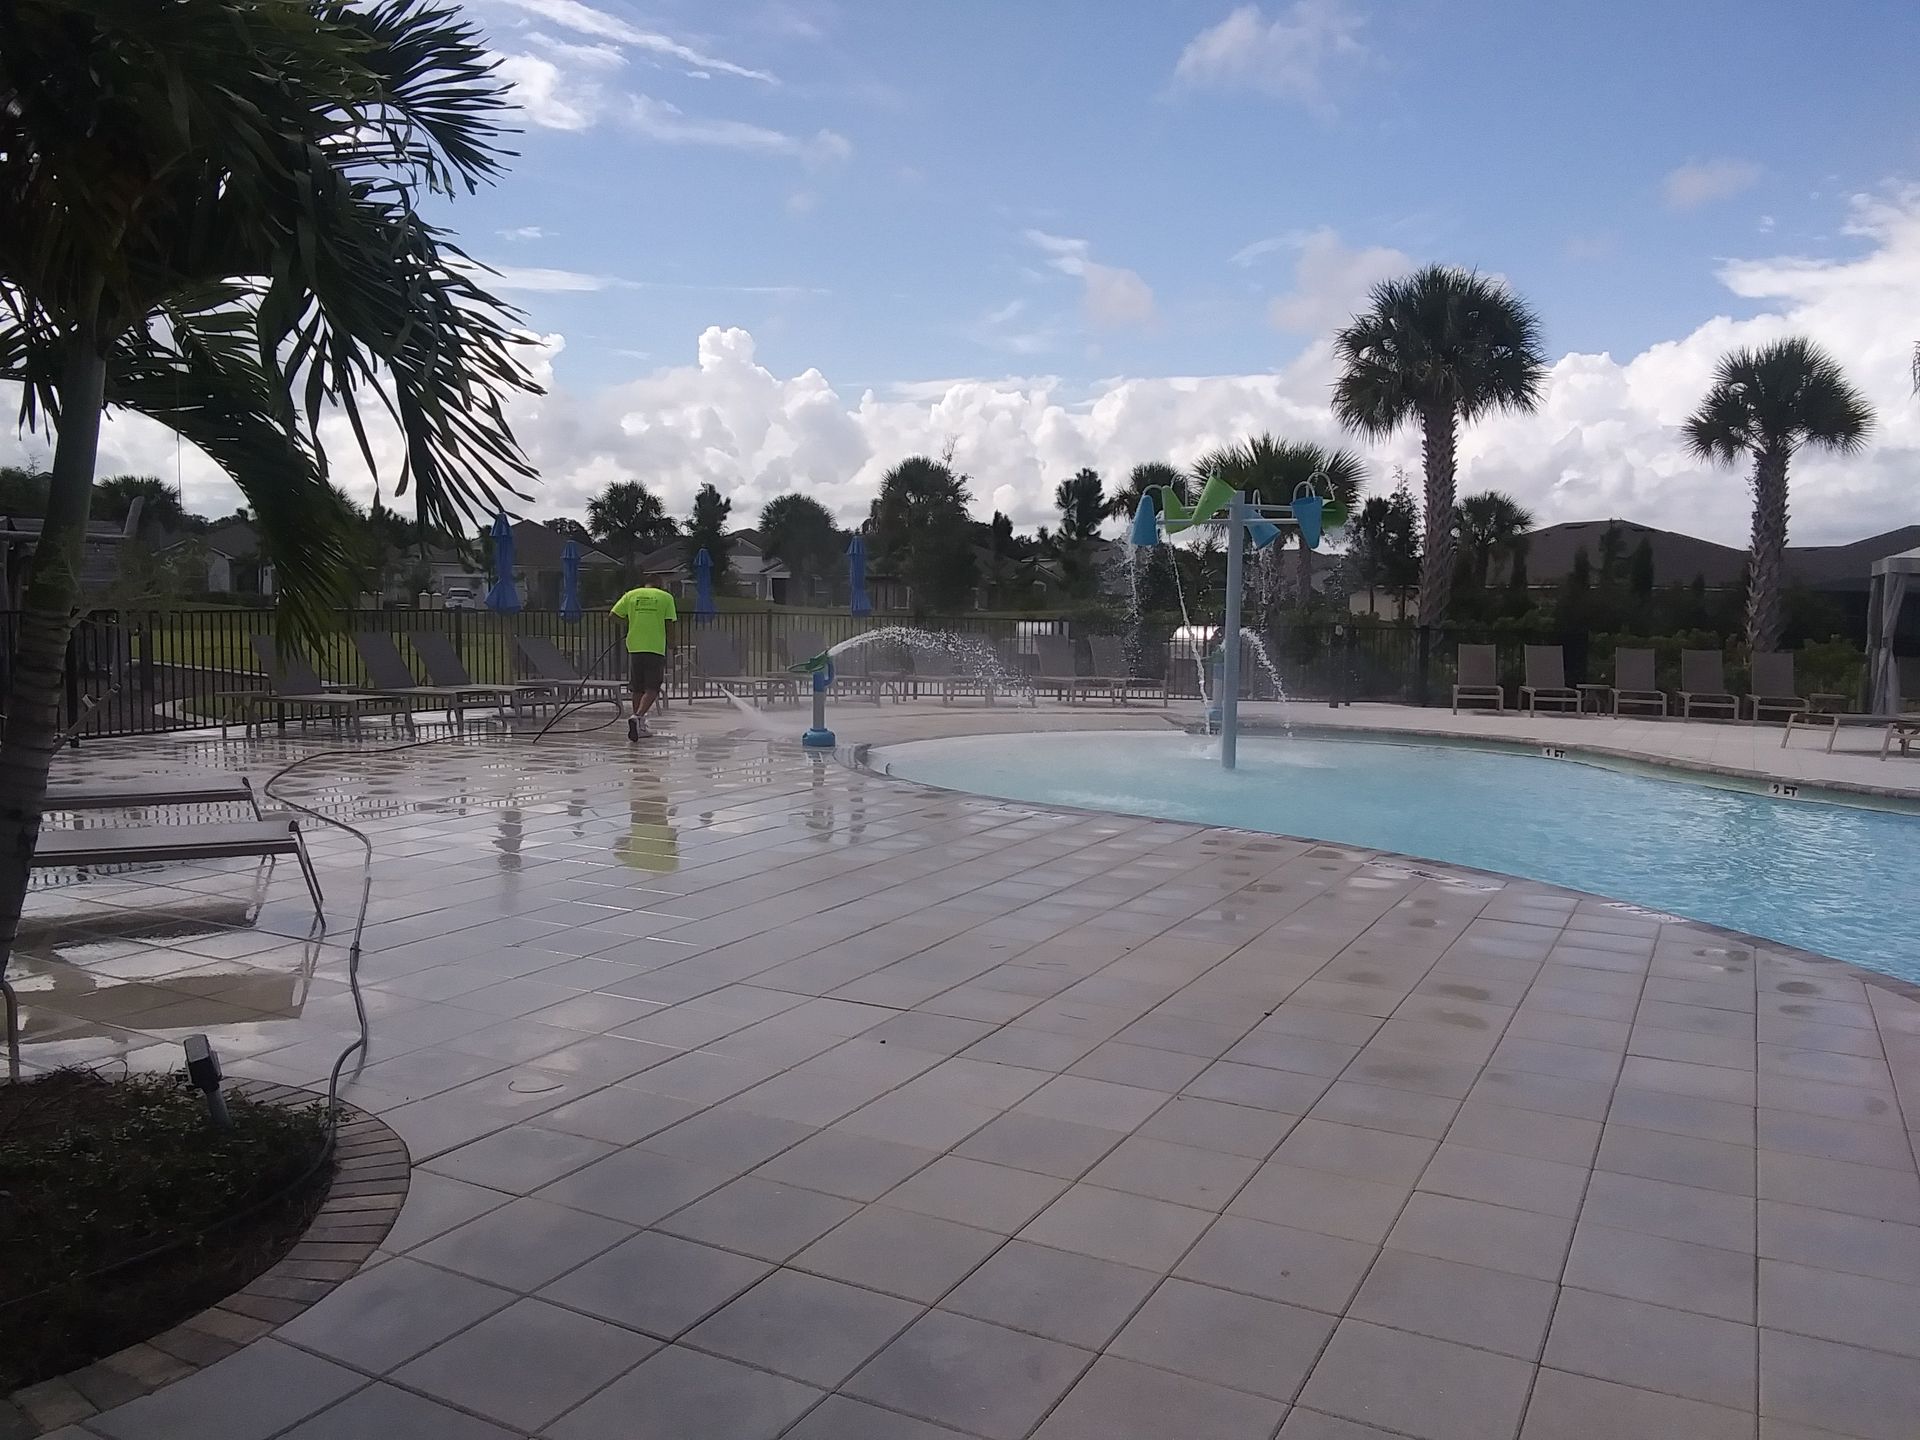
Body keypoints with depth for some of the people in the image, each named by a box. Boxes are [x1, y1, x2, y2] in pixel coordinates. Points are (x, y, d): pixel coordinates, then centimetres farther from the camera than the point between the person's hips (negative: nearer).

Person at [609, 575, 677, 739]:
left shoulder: (631, 594, 9)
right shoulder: (666, 597, 3)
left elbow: (614, 615, 5)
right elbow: (669, 623, -2)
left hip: (634, 647, 3)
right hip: (656, 648, -3)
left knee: (637, 689, 13)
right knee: (652, 689, -1)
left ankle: (640, 727, 19)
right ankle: (637, 716, -24)